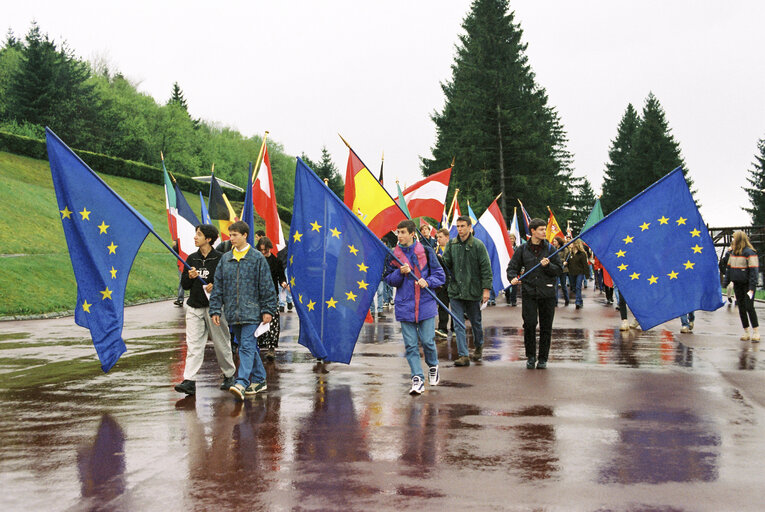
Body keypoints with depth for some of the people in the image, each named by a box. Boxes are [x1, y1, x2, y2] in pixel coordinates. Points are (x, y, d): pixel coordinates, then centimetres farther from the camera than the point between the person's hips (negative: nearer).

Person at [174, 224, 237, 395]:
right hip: (194, 307, 4)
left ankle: (229, 375, 26)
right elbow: (184, 285, 13)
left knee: (221, 343, 7)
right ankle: (189, 381, -9)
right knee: (193, 344, -4)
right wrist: (190, 277, -8)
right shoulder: (191, 259, 10)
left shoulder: (220, 258, -4)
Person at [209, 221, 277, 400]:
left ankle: (241, 383, -23)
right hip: (232, 312, 5)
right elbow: (218, 286, 12)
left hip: (251, 311, -5)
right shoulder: (225, 259, 11)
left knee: (247, 346, -14)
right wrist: (215, 310, 6)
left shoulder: (257, 258, -2)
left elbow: (267, 286, -2)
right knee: (249, 346, 12)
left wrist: (268, 310, -6)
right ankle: (259, 380, 22)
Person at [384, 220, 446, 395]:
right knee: (410, 344, -2)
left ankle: (433, 367, 28)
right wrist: (401, 272, -11)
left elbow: (440, 275, 5)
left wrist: (427, 281, -13)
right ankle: (417, 379, 3)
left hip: (426, 304, -1)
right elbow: (389, 280, 7)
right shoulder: (393, 255, 6)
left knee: (427, 341, -1)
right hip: (404, 306, 1)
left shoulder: (426, 251, 2)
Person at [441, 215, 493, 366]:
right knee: (458, 324, -3)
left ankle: (478, 346, 37)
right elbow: (447, 263, 3)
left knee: (475, 322, 13)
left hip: (473, 291, -2)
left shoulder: (478, 245, -5)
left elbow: (486, 268, -5)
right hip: (455, 291, 2)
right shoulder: (451, 244, 6)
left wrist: (486, 289, -10)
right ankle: (463, 355, -1)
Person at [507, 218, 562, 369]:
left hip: (547, 293, 1)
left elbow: (559, 270, 5)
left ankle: (543, 358, 14)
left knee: (546, 327, 3)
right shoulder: (523, 249, 6)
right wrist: (513, 278, -10)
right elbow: (512, 267, 10)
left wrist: (548, 265, -13)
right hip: (529, 292, 0)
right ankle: (530, 357, 8)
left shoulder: (550, 249, 6)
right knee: (529, 324, -8)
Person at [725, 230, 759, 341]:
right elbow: (729, 268, 17)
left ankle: (756, 331, 0)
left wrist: (751, 288, -20)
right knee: (741, 308, 7)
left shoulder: (749, 253, -13)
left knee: (749, 307, -9)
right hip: (737, 285, 7)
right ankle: (746, 331, 13)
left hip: (747, 284, -7)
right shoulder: (733, 253, 10)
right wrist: (726, 282, 11)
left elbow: (753, 271, -16)